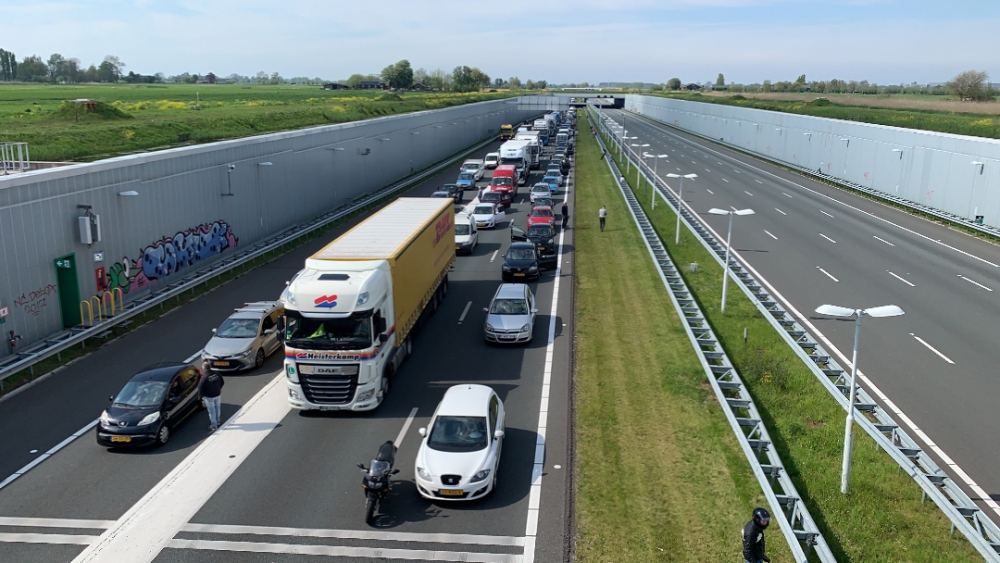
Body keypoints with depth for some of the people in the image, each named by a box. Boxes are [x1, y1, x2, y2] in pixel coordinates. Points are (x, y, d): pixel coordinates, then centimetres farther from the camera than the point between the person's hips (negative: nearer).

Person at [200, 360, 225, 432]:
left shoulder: (204, 377, -27)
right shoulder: (217, 373, -11)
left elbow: (200, 388, -20)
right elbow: (222, 382, 2)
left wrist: (202, 395, -1)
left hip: (209, 397, -5)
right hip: (218, 394, 5)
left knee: (212, 411, 9)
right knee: (217, 408, 22)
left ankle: (214, 426, 18)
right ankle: (217, 422, 40)